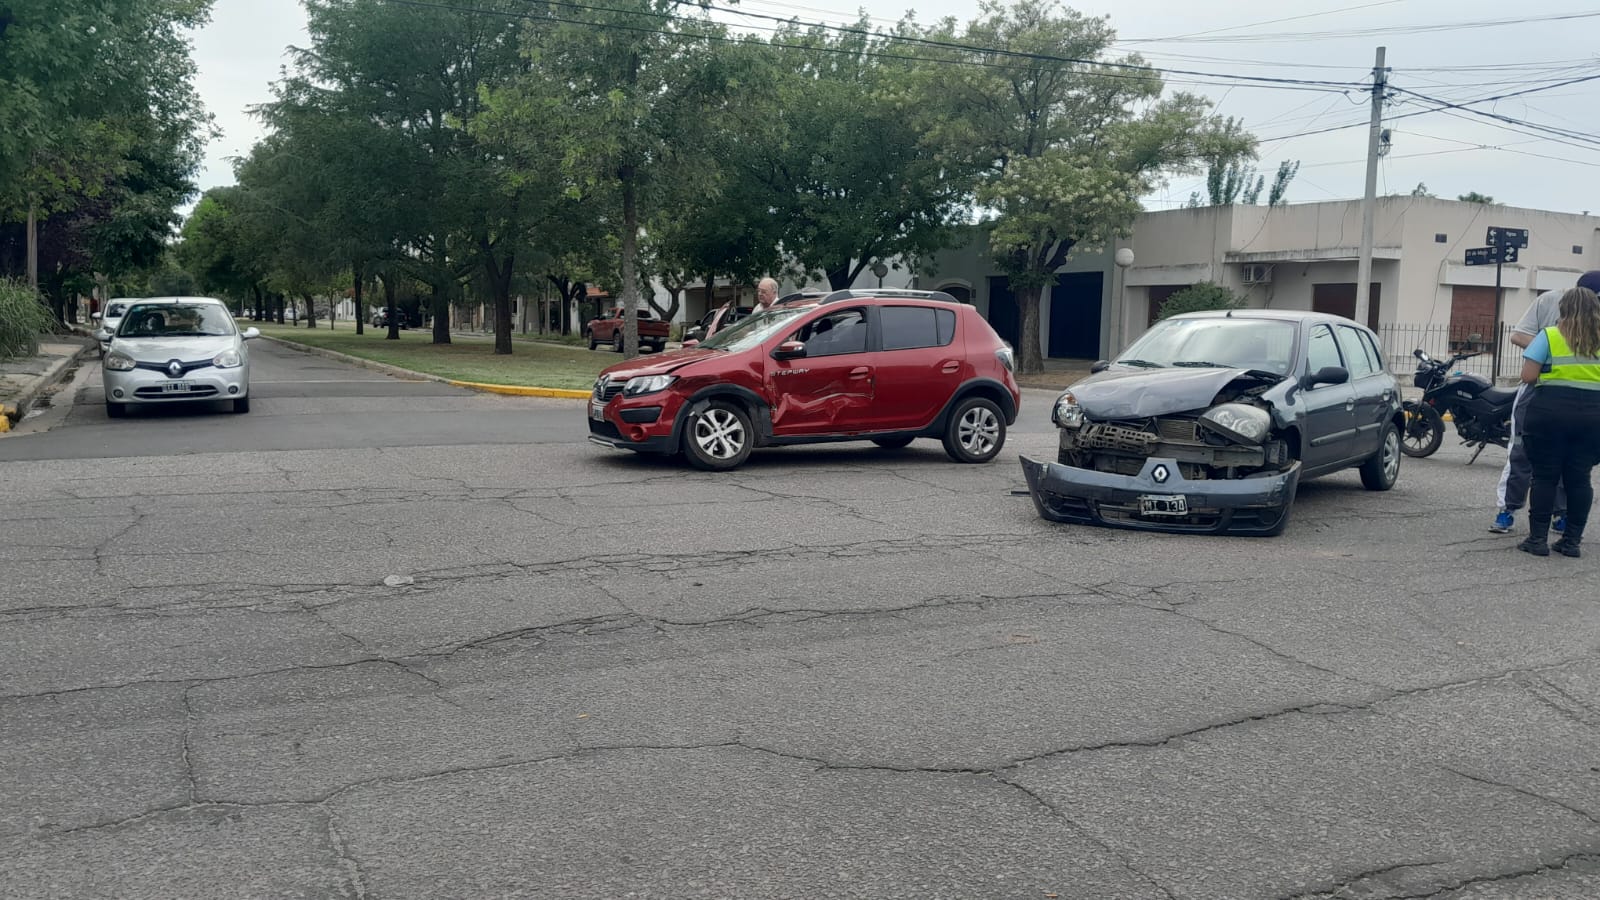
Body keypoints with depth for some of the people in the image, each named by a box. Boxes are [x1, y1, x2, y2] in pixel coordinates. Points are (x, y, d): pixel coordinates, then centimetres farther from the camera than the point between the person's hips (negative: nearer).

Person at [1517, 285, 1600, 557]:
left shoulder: (1549, 336, -4)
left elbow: (1528, 376, -9)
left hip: (1551, 410, -3)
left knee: (1545, 476, 3)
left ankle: (1538, 538, 2)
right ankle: (1572, 540, 12)